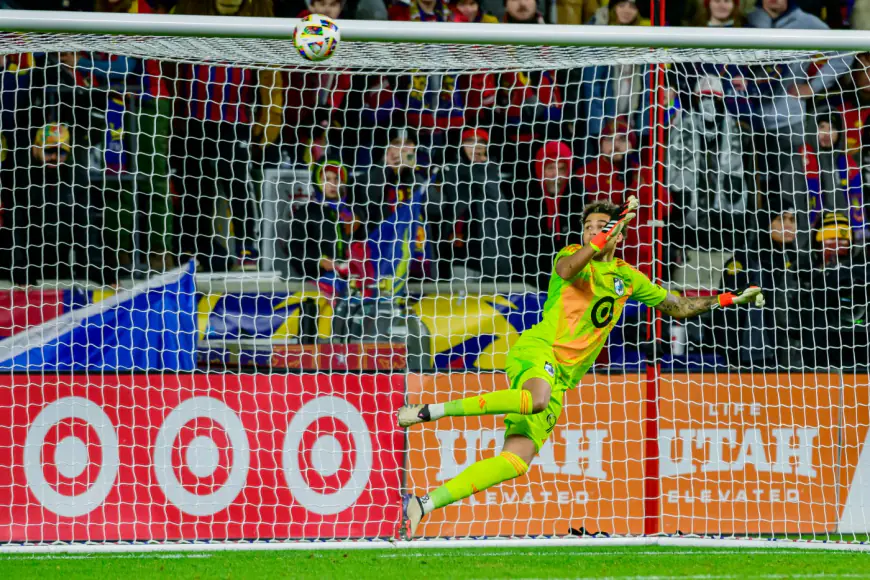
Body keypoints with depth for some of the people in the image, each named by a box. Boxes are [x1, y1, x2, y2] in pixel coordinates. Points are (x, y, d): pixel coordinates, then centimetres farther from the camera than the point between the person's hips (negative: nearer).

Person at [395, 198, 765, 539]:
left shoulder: (626, 277, 19)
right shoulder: (573, 256, 4)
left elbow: (678, 308, 28)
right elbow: (566, 270, -23)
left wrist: (728, 300, 21)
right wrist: (600, 240, -32)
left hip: (562, 379, 6)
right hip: (537, 350, -6)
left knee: (517, 461, -12)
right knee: (538, 397, -42)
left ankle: (423, 505, -14)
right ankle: (430, 411, -36)